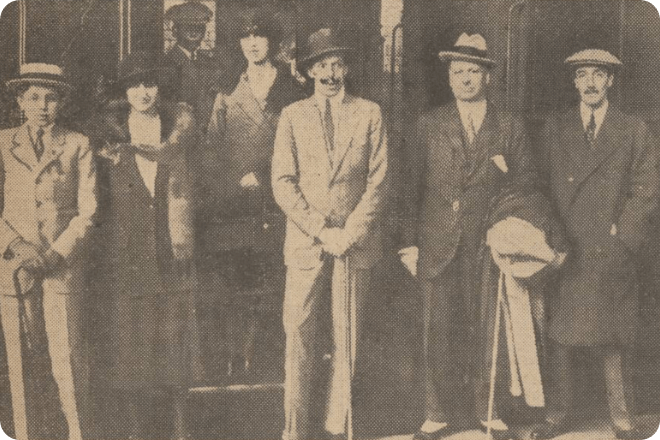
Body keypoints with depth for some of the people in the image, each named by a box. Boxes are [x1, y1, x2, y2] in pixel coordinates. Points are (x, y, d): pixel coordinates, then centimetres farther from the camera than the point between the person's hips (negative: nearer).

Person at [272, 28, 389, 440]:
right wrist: (323, 230, -9)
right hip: (305, 241, 0)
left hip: (356, 240, 0)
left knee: (348, 337, 3)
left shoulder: (369, 113, 8)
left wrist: (349, 231, -9)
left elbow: (379, 181, 3)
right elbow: (283, 184, 2)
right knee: (299, 335, -4)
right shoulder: (293, 115, 9)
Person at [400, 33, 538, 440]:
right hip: (438, 248, 0)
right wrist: (410, 243, 0)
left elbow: (527, 183, 11)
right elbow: (412, 186, 5)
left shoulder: (511, 129, 7)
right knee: (439, 332, 1)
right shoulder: (429, 125, 7)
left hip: (487, 247, 0)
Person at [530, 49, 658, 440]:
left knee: (612, 341, 3)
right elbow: (545, 187, 7)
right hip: (566, 251, 1)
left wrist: (622, 234, -7)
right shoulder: (555, 129, 10)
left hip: (611, 254, -1)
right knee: (559, 338, 1)